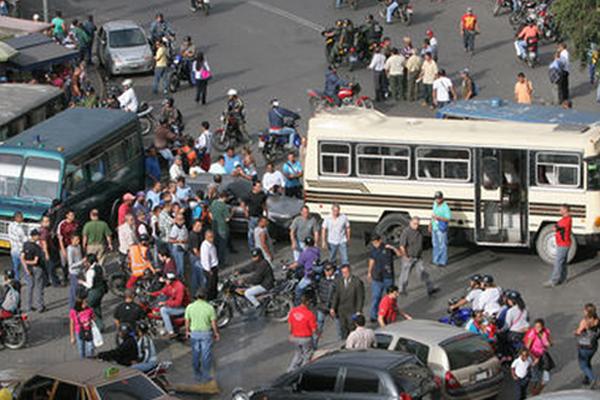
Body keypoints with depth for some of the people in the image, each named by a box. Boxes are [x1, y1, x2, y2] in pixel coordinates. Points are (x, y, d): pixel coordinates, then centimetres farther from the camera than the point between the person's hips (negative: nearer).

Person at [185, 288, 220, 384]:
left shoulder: (190, 307, -10)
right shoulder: (209, 307, -16)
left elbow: (187, 321, -1)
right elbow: (214, 323, -11)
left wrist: (187, 331, 16)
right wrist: (216, 333, 4)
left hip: (194, 333, 3)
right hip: (206, 333, -2)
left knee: (196, 354, 17)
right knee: (206, 355, 8)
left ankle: (197, 374, 28)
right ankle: (205, 376, 13)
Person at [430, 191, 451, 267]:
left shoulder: (445, 207, -20)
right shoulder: (435, 204, 6)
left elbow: (448, 219, -21)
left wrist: (438, 218, -29)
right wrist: (431, 224, 19)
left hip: (441, 229, -9)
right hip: (434, 227, 9)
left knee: (442, 245, -1)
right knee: (435, 244, 18)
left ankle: (443, 262, 6)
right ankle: (436, 260, 30)